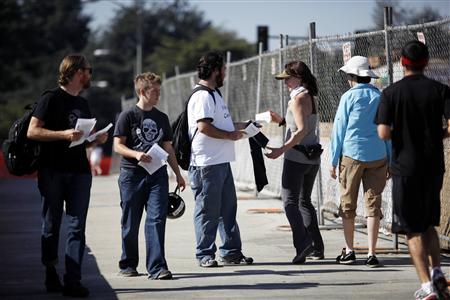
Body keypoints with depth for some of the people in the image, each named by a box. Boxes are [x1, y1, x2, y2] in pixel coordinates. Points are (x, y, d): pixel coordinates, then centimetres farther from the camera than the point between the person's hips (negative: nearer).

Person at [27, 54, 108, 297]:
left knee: (77, 228, -4)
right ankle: (51, 274, 18)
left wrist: (96, 140, 6)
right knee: (51, 226, 4)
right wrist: (64, 134, -19)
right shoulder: (51, 98, -3)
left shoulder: (82, 104, 19)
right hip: (53, 172, -6)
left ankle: (72, 282, -7)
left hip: (79, 172, 6)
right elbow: (32, 131, -10)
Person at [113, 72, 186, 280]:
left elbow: (167, 148, 20)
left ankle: (156, 267, -11)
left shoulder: (162, 118, 14)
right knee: (131, 223, 6)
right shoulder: (128, 116, -2)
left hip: (157, 175, 3)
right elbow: (118, 146, -6)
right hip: (132, 175, -3)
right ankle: (128, 265, 20)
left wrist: (178, 174, 19)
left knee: (157, 219, -8)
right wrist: (136, 154, -24)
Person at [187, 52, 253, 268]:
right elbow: (204, 127, -23)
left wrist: (239, 126, 20)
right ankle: (205, 254, 5)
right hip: (207, 164, -10)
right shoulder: (202, 96, -14)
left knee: (228, 209, 12)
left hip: (222, 162, 10)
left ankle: (231, 252, 19)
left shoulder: (214, 94, 19)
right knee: (207, 211, -2)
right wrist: (230, 135, -14)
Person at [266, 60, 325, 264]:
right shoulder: (311, 97, 13)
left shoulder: (298, 98, -13)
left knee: (290, 201, -7)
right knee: (304, 201, 17)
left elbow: (302, 130, -21)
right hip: (313, 158, 9)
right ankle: (317, 248, 15)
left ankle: (303, 243, -20)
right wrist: (282, 121, 16)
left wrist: (282, 149, -24)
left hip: (296, 157, -9)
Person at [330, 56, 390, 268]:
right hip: (378, 157, 2)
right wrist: (391, 162, 14)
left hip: (351, 155, -2)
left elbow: (339, 130, -2)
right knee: (373, 205, 3)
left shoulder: (349, 97, -4)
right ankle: (371, 254, -2)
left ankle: (349, 251, 17)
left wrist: (333, 162, 3)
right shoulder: (381, 97, 5)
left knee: (348, 204, 10)